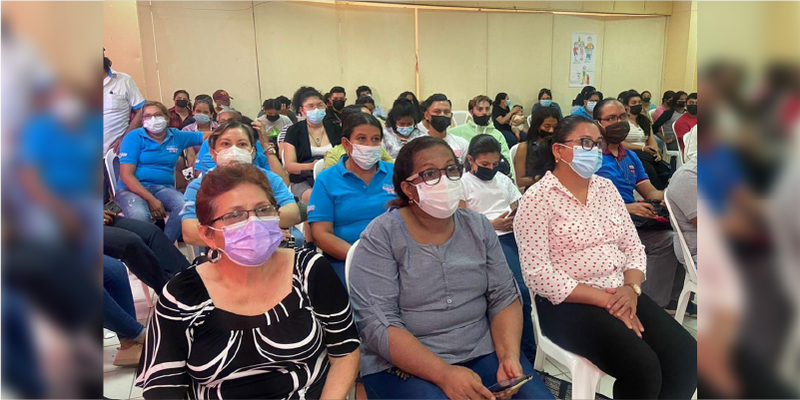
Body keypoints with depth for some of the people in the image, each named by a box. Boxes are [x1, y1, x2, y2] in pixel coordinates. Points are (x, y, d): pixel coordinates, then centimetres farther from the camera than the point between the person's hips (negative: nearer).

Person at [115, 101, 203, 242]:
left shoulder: (177, 136, 12)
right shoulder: (134, 137, -1)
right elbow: (126, 175, -9)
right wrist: (151, 200, -19)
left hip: (163, 188, 3)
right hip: (132, 188, -3)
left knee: (185, 206, -30)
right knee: (139, 215, -37)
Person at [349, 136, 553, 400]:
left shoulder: (479, 227, 4)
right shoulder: (381, 237, -10)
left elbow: (504, 296, 4)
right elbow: (377, 323, -17)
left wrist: (509, 356, -13)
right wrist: (444, 374, -24)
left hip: (483, 351, 4)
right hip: (404, 364, -3)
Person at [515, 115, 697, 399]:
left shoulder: (606, 188, 11)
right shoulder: (538, 199, -10)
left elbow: (634, 247, 13)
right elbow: (537, 274, -17)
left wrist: (632, 288, -9)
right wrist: (605, 299, -18)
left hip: (621, 295, 7)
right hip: (569, 303, -6)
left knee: (686, 356, -12)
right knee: (642, 366, -25)